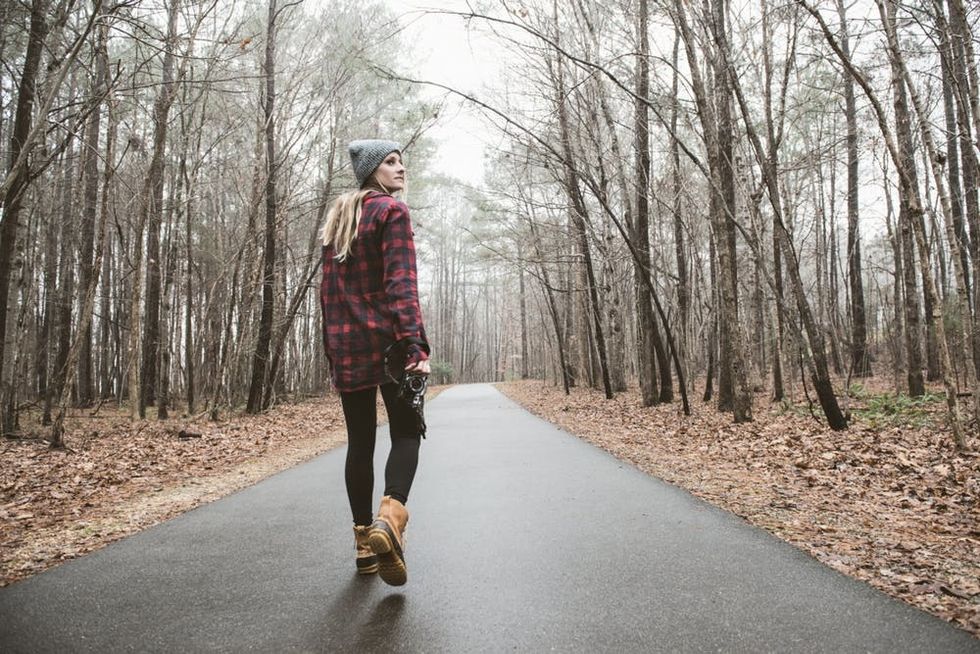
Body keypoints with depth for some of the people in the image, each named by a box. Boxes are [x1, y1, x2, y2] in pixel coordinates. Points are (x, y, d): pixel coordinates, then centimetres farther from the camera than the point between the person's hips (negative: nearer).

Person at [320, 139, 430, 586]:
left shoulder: (338, 219, 18)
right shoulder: (392, 211, -4)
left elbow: (328, 289, 18)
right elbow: (401, 283, -15)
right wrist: (415, 344, -20)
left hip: (345, 344, 6)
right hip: (388, 339, -6)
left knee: (359, 442, 10)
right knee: (406, 434, 2)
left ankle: (364, 540, 14)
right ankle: (389, 517, -21)